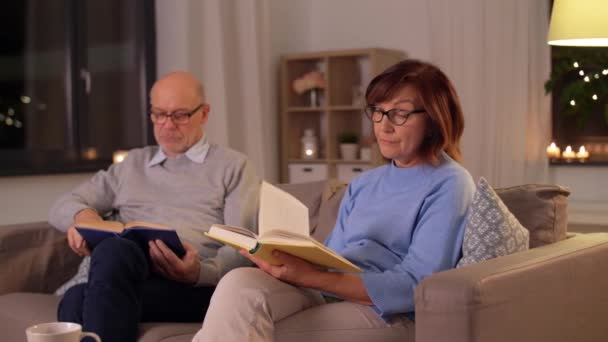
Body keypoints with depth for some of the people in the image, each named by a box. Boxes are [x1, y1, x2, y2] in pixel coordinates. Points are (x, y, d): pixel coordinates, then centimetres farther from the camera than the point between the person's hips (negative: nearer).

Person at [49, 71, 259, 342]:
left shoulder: (233, 166, 16)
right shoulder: (132, 164, 29)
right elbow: (63, 205, 28)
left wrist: (200, 272, -20)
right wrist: (82, 214, 1)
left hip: (195, 285, -3)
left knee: (113, 251, -38)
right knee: (76, 299, -37)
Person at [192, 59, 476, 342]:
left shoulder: (448, 184, -1)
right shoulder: (363, 184, 23)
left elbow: (415, 286, -12)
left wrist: (309, 277, -21)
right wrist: (290, 263, -8)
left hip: (384, 310, -6)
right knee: (239, 284, -27)